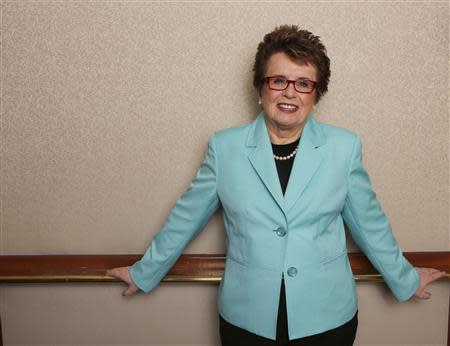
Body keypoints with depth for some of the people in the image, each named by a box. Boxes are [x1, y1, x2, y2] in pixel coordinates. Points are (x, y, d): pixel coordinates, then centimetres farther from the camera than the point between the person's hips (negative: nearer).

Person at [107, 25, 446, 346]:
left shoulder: (344, 147, -5)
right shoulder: (224, 147, -6)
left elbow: (369, 222, 7)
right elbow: (186, 218, 4)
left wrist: (403, 278, 17)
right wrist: (145, 273, 11)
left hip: (328, 318, 1)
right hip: (246, 318, 0)